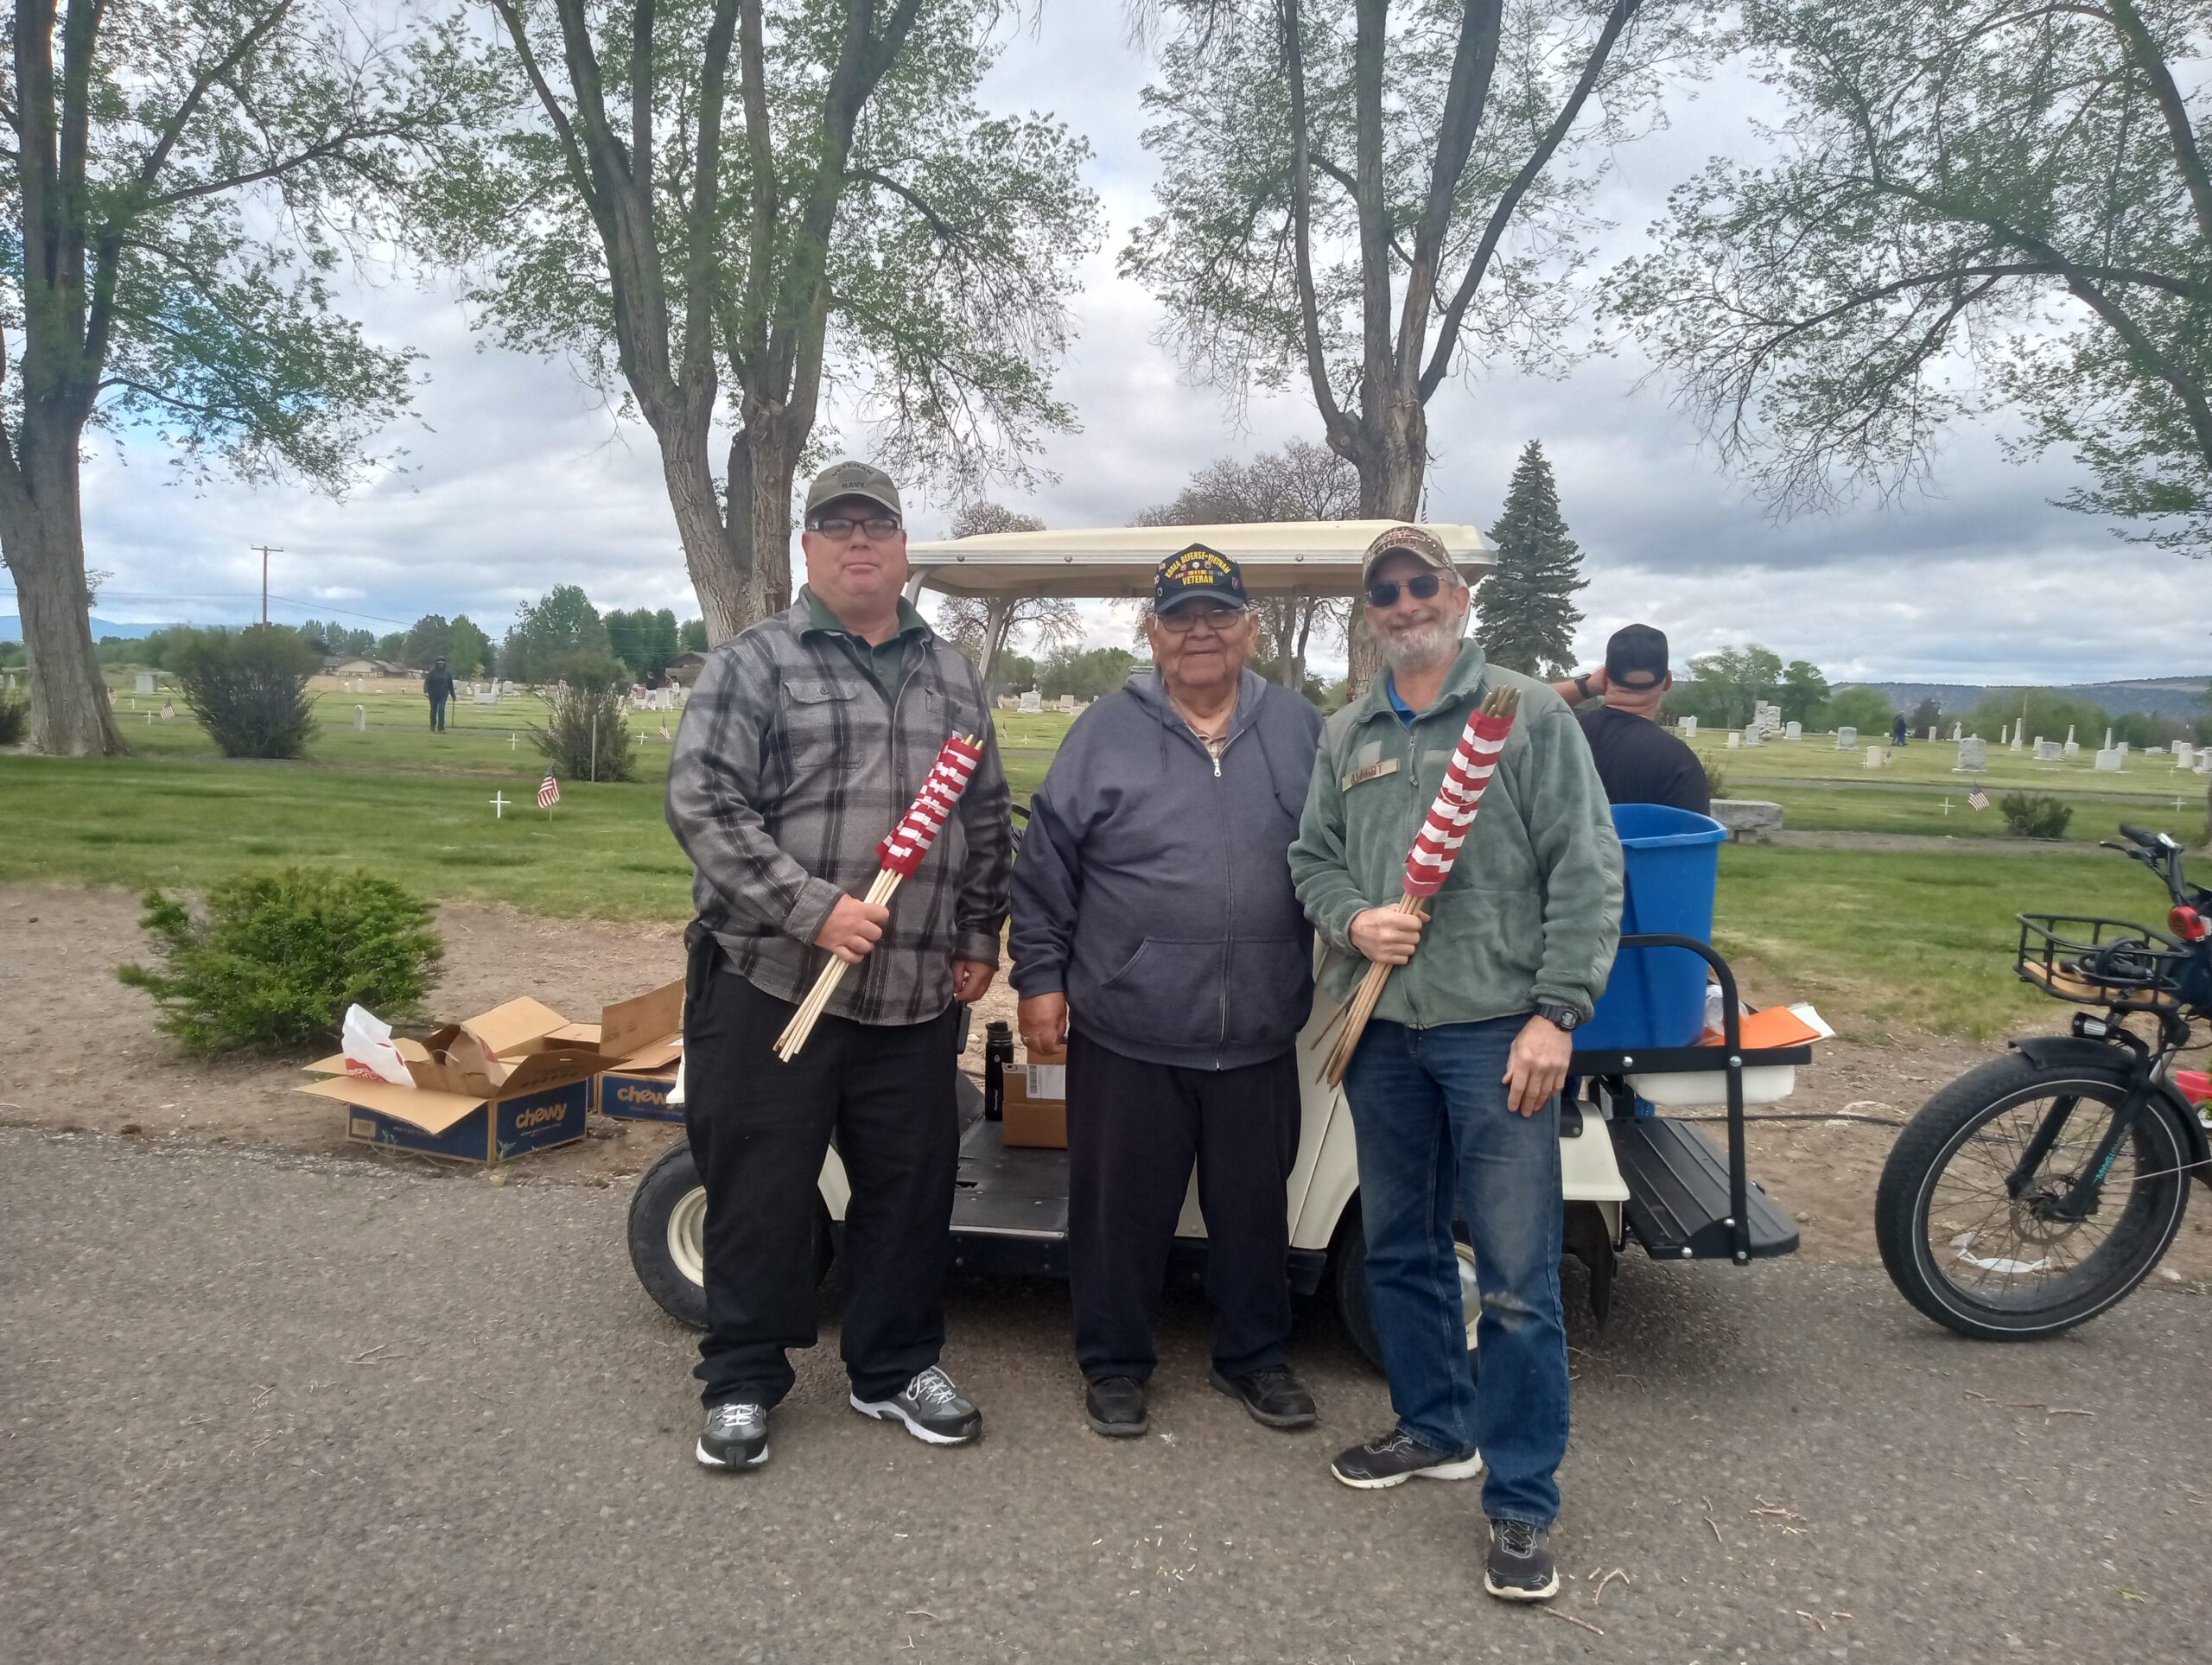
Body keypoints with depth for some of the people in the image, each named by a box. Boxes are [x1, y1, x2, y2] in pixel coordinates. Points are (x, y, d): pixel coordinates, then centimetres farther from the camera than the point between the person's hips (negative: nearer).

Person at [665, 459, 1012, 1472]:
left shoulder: (951, 676, 14)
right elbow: (701, 802, -11)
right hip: (770, 981, -4)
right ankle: (741, 1383, 24)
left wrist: (977, 937, 11)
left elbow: (987, 820, 18)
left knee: (910, 1193, 12)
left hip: (917, 997, 4)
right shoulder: (753, 663, -1)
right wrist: (812, 908, -19)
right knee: (760, 1195, 6)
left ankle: (896, 1368, 31)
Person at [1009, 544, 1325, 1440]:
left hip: (1258, 1035, 2)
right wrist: (1039, 976, -2)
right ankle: (1114, 1362, 30)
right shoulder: (1104, 734, 0)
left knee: (1254, 1206, 16)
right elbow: (1044, 869, 1)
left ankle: (1255, 1355, 36)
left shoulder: (1299, 730, 6)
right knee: (1121, 1211, 10)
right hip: (1126, 1033, -2)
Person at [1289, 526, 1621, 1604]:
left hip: (1496, 1030, -5)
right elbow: (1312, 858, 16)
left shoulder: (1530, 714, -2)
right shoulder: (1346, 736, 13)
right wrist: (1352, 918, -6)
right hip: (1380, 1029, 5)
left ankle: (1522, 1504, 13)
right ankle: (1436, 1429, 36)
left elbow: (1586, 871, -6)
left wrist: (1556, 1012, -13)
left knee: (1517, 1279, -1)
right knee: (1400, 1249, 17)